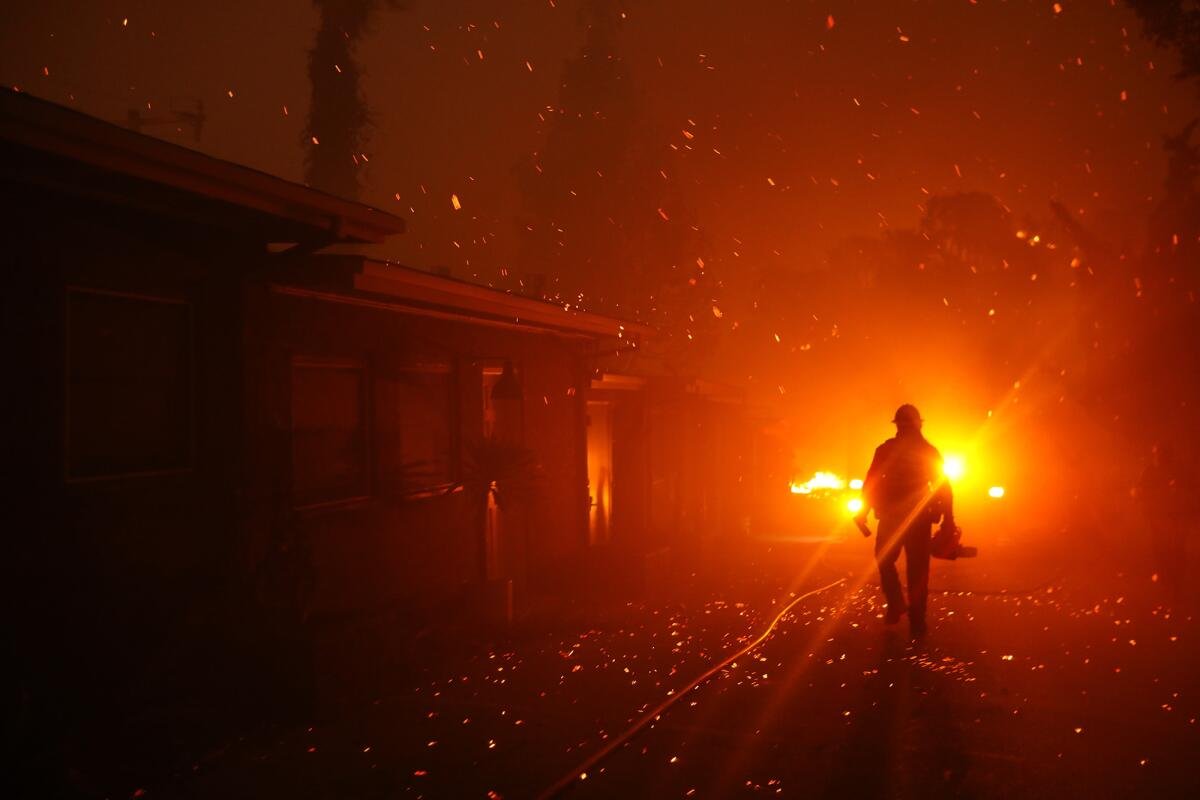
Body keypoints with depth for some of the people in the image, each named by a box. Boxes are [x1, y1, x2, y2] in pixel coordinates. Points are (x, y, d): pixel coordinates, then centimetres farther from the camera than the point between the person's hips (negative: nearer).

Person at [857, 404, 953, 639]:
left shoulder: (886, 449, -3)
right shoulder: (930, 452, 3)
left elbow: (870, 483, -7)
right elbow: (943, 489, 1)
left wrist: (863, 513, -2)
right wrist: (948, 522, 4)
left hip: (891, 517, -1)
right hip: (919, 519, 1)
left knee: (885, 560, 19)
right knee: (917, 570, 7)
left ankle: (896, 605, 6)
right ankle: (916, 623, 7)